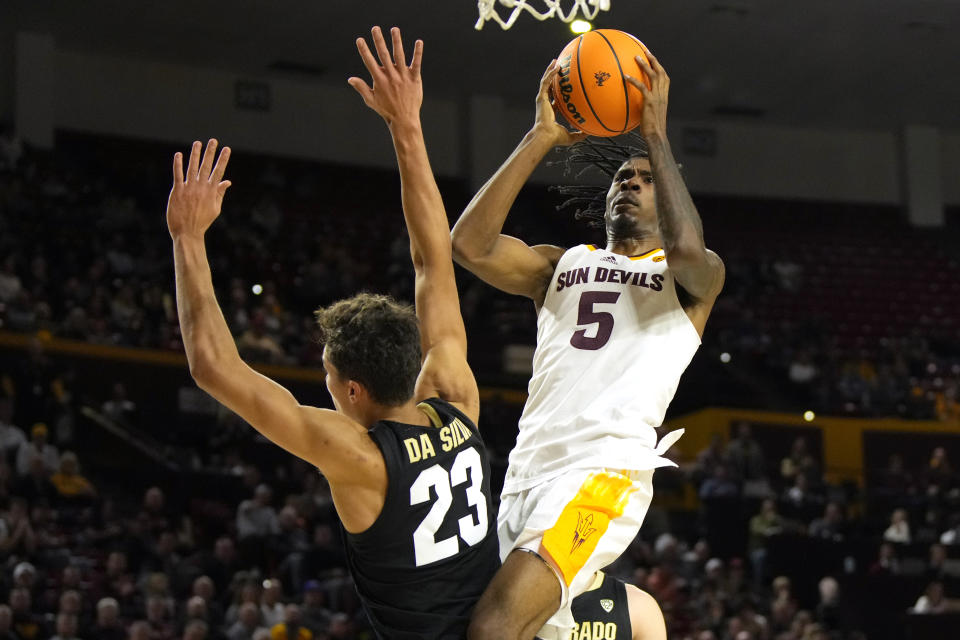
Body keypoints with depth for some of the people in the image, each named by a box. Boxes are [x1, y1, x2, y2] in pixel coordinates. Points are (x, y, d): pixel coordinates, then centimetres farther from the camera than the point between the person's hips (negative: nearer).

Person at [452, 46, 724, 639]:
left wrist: (656, 132, -3)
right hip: (527, 472, 6)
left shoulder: (693, 277, 14)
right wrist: (541, 138, 4)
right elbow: (470, 245, 6)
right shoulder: (562, 264, 24)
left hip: (605, 473, -6)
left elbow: (688, 248, -13)